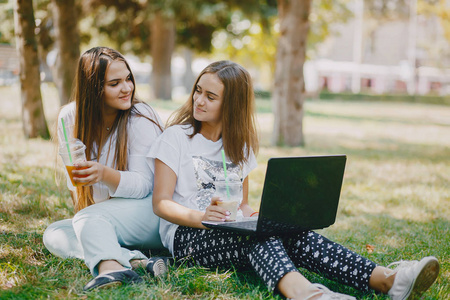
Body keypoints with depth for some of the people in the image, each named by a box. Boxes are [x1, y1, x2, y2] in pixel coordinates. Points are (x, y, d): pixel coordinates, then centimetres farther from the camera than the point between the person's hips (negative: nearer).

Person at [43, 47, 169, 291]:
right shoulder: (70, 117, -1)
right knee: (54, 236, -17)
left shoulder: (142, 119, -14)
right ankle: (138, 261, -37)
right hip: (101, 214, 6)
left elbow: (143, 185, -19)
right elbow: (75, 177, 10)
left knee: (89, 219, -29)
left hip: (149, 209, -6)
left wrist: (104, 174, -36)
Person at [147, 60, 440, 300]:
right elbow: (161, 203, -7)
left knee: (290, 233, -25)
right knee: (255, 234, -35)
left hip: (233, 232, 5)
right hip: (187, 235, -4)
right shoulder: (176, 138, 0)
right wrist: (200, 216, -27)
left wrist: (254, 215, -7)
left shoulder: (239, 145, 16)